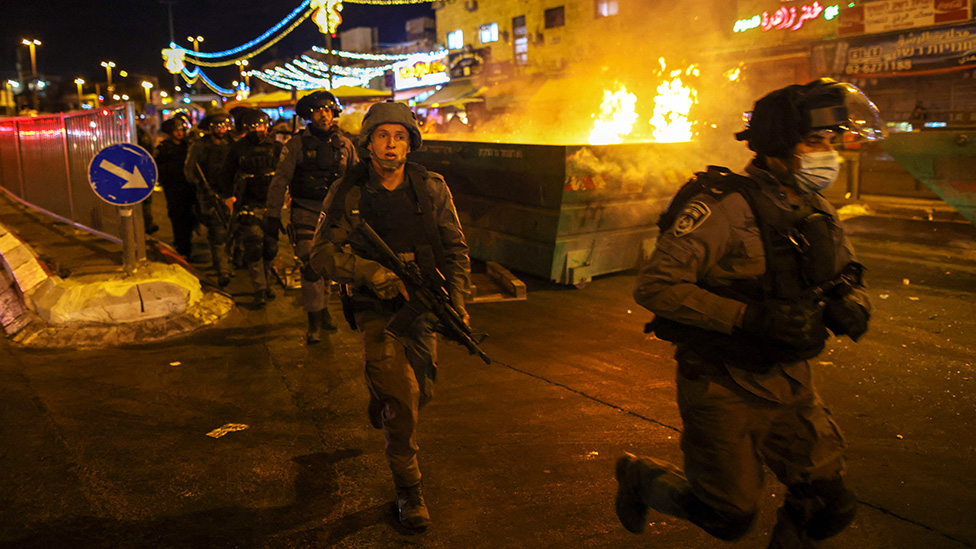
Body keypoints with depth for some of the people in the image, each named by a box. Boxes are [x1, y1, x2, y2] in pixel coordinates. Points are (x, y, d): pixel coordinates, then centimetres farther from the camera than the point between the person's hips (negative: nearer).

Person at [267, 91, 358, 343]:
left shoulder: (344, 145, 6)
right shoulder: (297, 144, -4)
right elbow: (280, 180, -3)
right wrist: (273, 215, -6)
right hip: (306, 214, -3)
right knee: (311, 265, -9)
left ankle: (322, 306, 31)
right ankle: (314, 322, 0)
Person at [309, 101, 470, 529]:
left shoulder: (432, 189, -1)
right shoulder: (348, 193, -6)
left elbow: (455, 249, 2)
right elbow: (322, 253, -10)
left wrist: (457, 301, -10)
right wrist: (371, 271, -25)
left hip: (422, 305, 3)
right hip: (376, 307, -3)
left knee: (422, 391, 16)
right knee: (401, 397, -14)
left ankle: (385, 411, 53)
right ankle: (408, 489, 5)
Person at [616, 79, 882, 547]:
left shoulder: (818, 213, 5)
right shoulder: (725, 206, -21)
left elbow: (846, 276, 19)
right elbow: (655, 286, -27)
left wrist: (851, 305, -6)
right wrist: (750, 316, -32)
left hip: (789, 384, 7)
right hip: (723, 388, -7)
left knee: (830, 507, 8)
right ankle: (641, 478, 33)